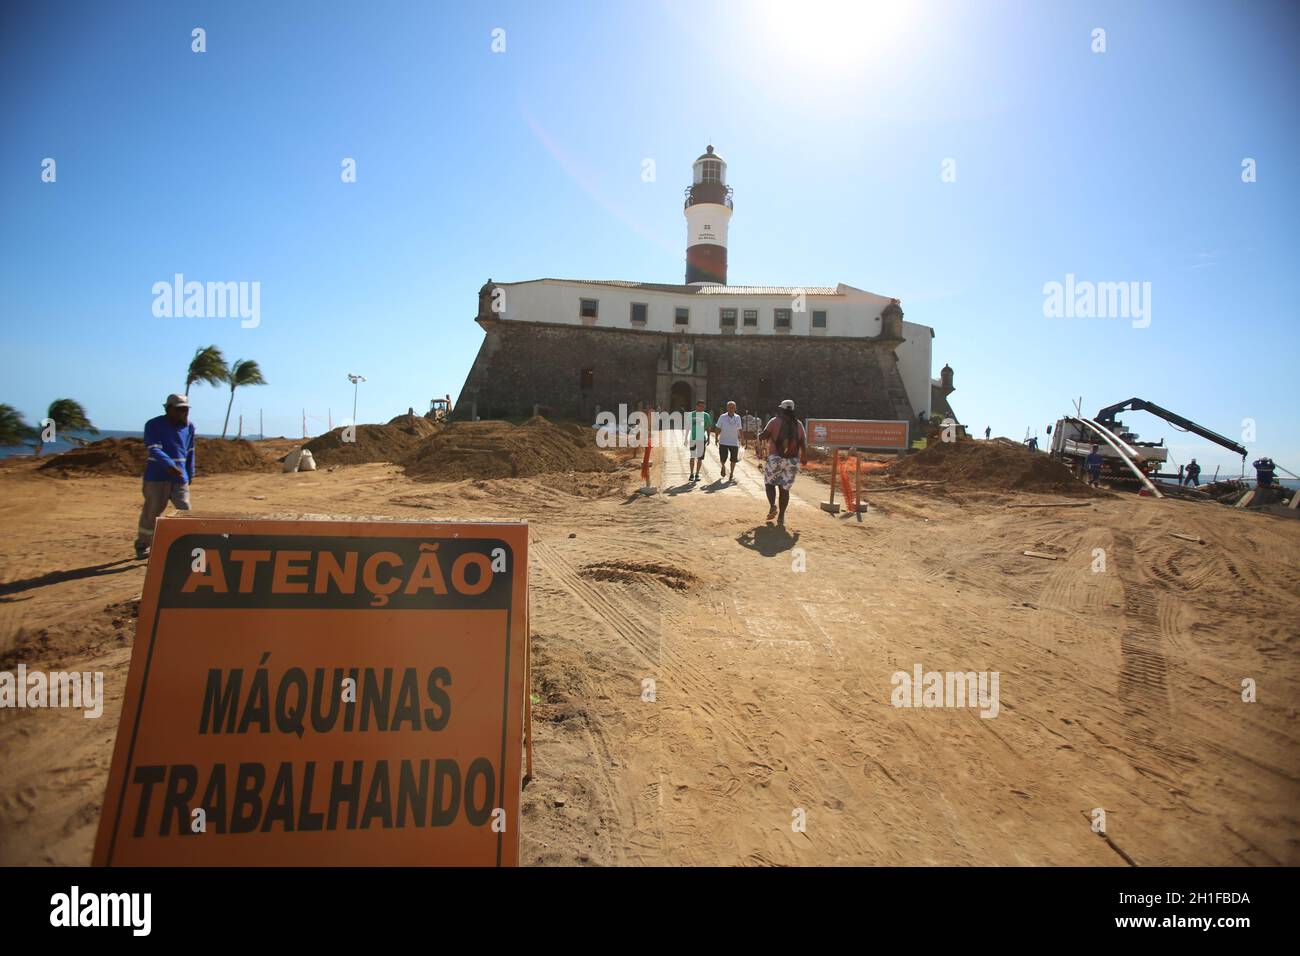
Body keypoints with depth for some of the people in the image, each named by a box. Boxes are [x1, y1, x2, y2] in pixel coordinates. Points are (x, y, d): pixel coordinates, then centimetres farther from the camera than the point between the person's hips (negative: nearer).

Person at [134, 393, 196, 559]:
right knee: (151, 513, 5)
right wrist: (169, 465, -35)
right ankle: (142, 546, 23)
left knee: (185, 511, -5)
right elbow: (154, 450, -20)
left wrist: (190, 474, 17)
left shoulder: (189, 427, 8)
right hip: (157, 477, -4)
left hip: (180, 478, 4)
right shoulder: (153, 425, -8)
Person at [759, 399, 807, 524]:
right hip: (793, 461, 3)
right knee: (785, 488, 8)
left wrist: (759, 436, 18)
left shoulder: (775, 421, -2)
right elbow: (803, 444, 6)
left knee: (769, 482, 14)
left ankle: (772, 506, -9)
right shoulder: (798, 425, 8)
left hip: (775, 458, -3)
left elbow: (764, 436, -5)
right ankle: (781, 516, 4)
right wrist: (804, 457, 21)